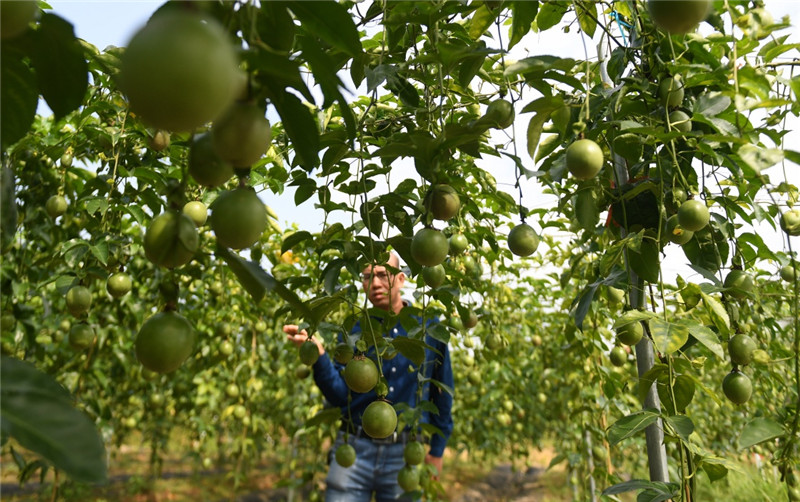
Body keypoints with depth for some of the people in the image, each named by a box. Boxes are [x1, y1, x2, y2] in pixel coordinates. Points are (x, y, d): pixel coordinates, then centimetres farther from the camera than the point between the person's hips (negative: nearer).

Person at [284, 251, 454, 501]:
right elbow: (339, 394, -7)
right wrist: (317, 352, -22)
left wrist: (437, 450, 9)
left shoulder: (429, 327, -2)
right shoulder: (354, 332, 0)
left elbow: (443, 393, 6)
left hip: (404, 454, 0)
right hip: (355, 451, 0)